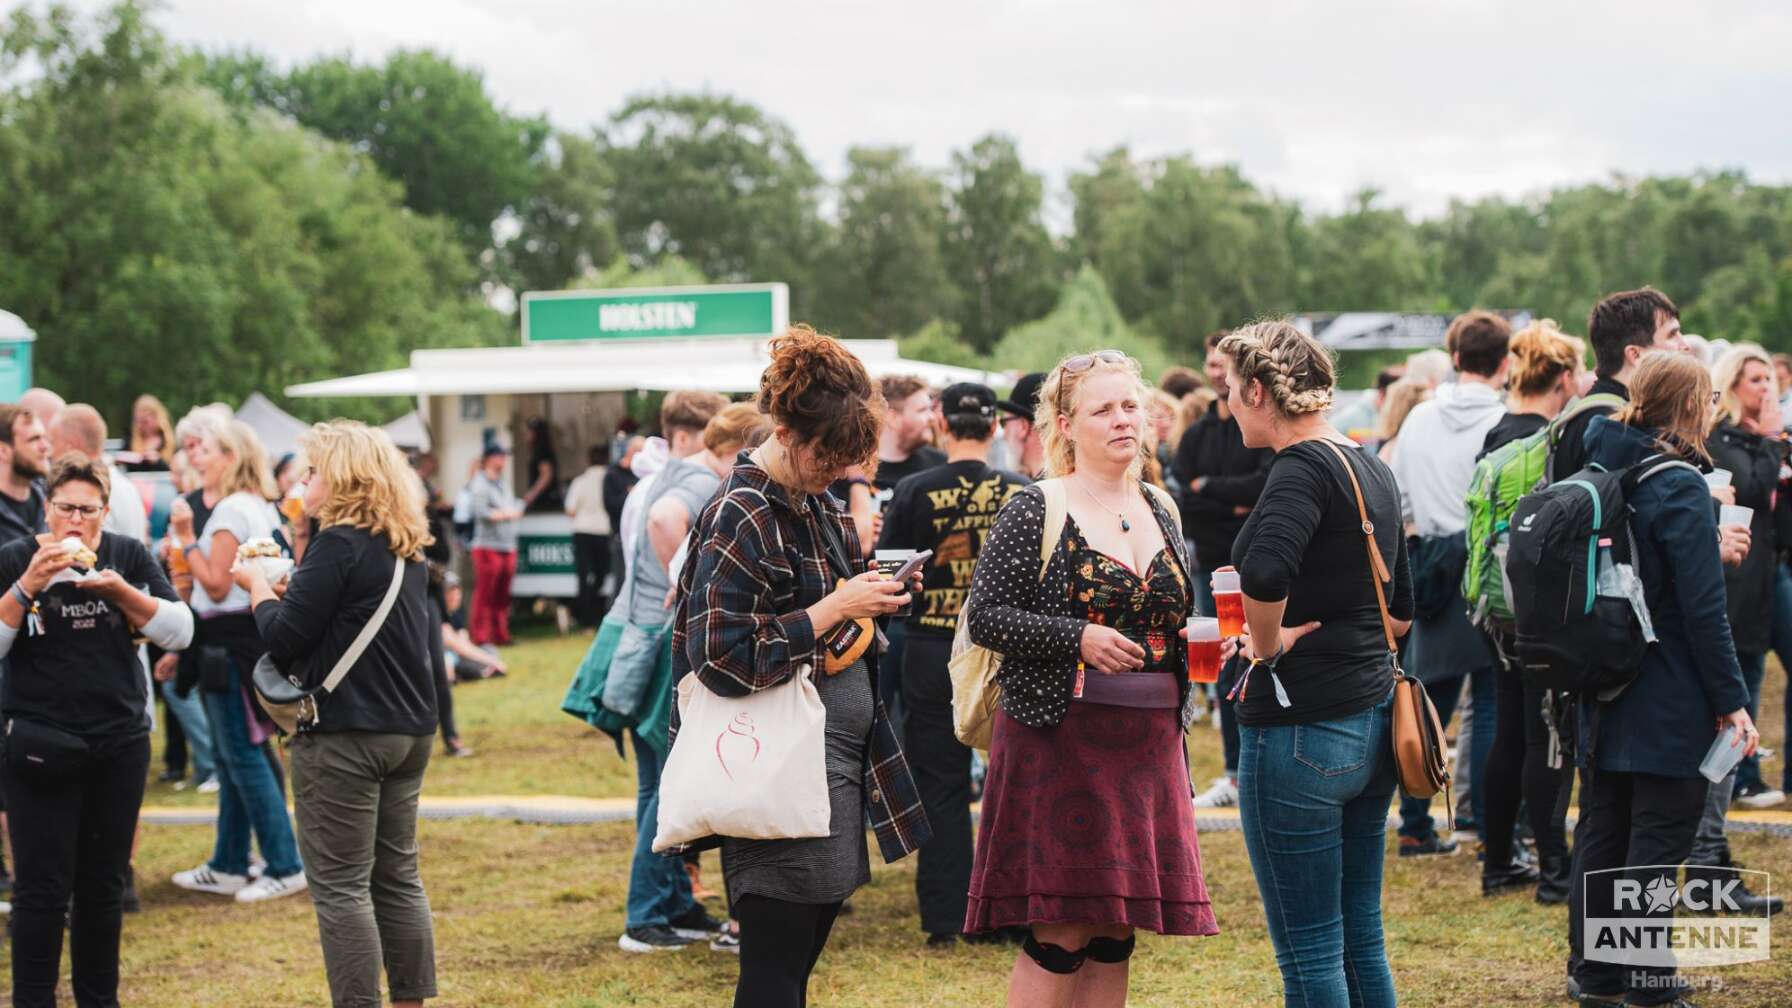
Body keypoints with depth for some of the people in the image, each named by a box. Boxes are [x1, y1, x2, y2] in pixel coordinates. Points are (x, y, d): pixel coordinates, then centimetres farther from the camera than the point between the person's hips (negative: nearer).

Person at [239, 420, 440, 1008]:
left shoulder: (339, 544, -14)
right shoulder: (408, 551, 12)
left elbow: (284, 640, -16)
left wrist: (258, 585, 3)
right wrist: (293, 583, 15)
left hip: (343, 737, -8)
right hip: (409, 730, 9)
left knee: (340, 884, -2)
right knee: (398, 876, 15)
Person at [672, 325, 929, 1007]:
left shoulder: (822, 505, 13)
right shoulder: (740, 518, -14)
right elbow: (723, 658, -21)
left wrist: (873, 597, 5)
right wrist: (835, 608, -17)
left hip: (843, 766, 9)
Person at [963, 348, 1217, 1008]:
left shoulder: (1160, 511, 13)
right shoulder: (1035, 511, -6)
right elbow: (986, 617, -10)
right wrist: (1079, 638, -21)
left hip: (1149, 742, 6)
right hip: (1062, 737, -6)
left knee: (1115, 935, 9)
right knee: (1061, 932, -6)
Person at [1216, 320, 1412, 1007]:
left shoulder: (1303, 468, -15)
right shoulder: (1372, 469, 13)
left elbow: (1264, 570, -35)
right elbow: (1399, 612, 21)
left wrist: (1268, 644, -18)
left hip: (1300, 729, -9)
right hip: (1372, 717, 9)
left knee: (1309, 952, -1)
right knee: (1362, 938, 16)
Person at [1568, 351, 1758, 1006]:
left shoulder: (1598, 473, 5)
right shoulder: (1679, 487, -17)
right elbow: (1703, 610, -17)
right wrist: (1732, 701, -13)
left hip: (1601, 700, 7)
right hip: (1670, 708, -7)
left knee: (1600, 840, 13)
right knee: (1655, 852, -2)